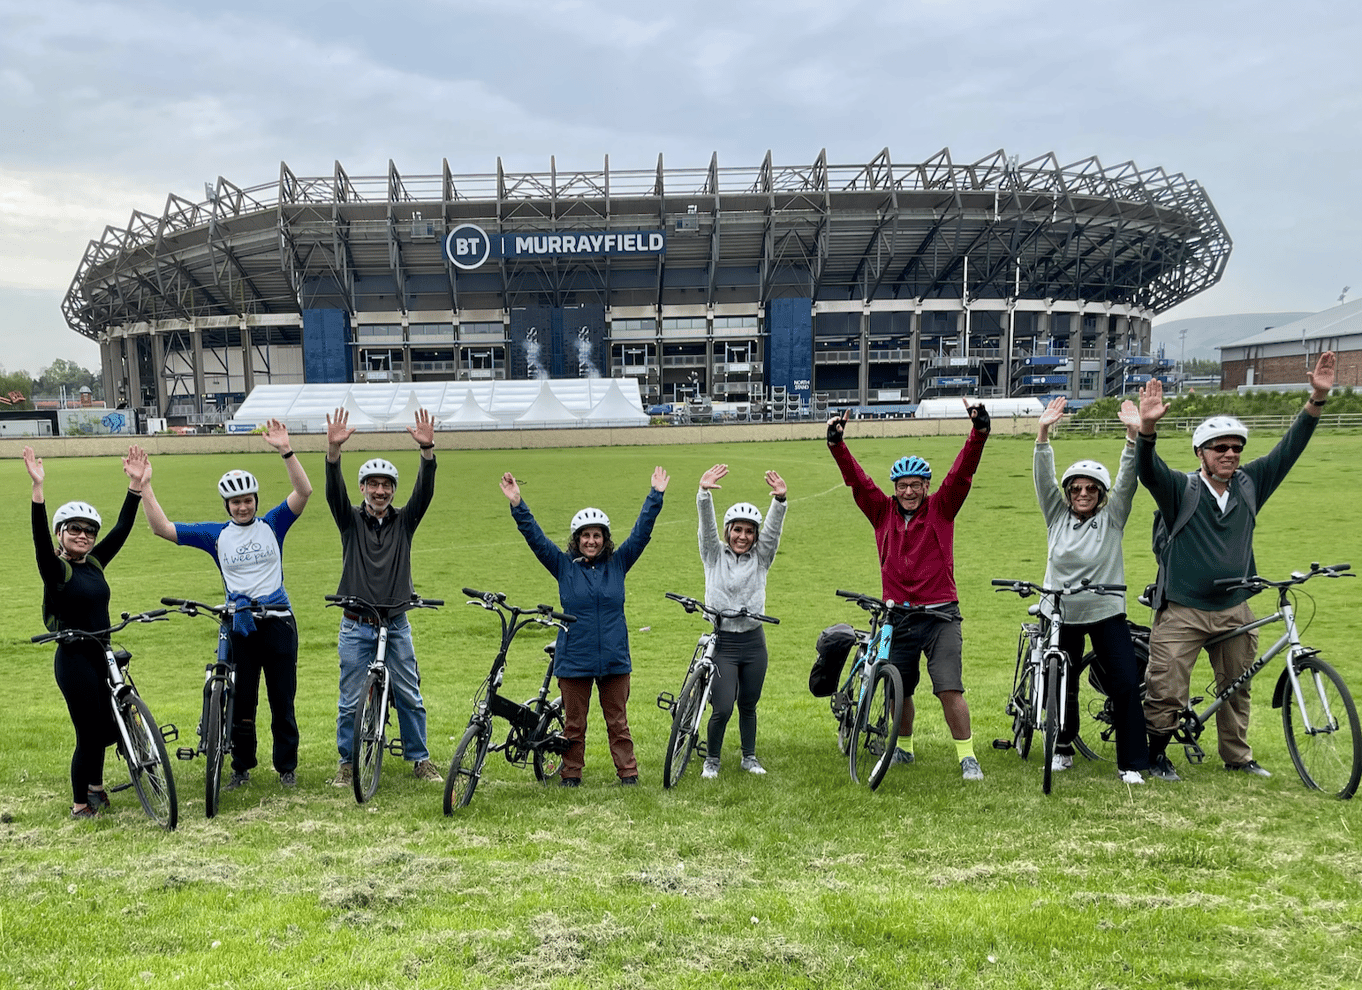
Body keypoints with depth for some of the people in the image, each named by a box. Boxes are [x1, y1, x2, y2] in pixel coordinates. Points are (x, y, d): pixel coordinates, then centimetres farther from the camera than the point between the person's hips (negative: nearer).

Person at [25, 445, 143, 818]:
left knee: (104, 728, 16)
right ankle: (81, 803, 16)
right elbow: (40, 536, -28)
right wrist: (38, 487, -39)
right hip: (74, 658, -7)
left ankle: (94, 786, 39)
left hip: (101, 657, 7)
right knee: (90, 731, -1)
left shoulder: (94, 563, 6)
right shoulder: (56, 568, -11)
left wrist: (135, 486, -1)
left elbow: (122, 529, 4)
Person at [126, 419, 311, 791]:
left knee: (282, 701, 6)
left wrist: (286, 451, -22)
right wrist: (144, 486, -8)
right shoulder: (214, 534, 6)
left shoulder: (272, 525, 2)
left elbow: (304, 492, -11)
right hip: (238, 625, 1)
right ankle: (242, 767, 22)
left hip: (277, 621, -1)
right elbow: (161, 527, 2)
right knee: (241, 702, 8)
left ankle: (287, 767, 19)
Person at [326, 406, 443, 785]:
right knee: (351, 700, 6)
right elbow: (334, 491, -17)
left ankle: (420, 760, 18)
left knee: (410, 697, 6)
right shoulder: (351, 520, 1)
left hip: (396, 625, 1)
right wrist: (333, 448, -35)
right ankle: (348, 762, 20)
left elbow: (425, 491, -12)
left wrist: (427, 449, -29)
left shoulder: (404, 521, 4)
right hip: (356, 626, -1)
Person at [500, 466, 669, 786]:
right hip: (574, 660, 0)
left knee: (618, 721, 8)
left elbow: (642, 532, 1)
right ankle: (571, 774, 20)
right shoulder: (564, 566, 1)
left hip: (615, 659, 1)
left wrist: (656, 496, -5)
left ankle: (628, 772, 16)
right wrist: (517, 505, -15)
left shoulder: (618, 563, 4)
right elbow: (535, 537, -5)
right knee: (574, 723, 9)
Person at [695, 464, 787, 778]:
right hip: (722, 642, -2)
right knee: (722, 708, -8)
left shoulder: (761, 558, 5)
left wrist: (779, 499, -29)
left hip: (753, 642, 2)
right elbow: (706, 524, -13)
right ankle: (711, 759, 13)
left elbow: (773, 528, -11)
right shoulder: (714, 554, 2)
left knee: (748, 706, 13)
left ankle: (749, 757, 31)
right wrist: (704, 493, -31)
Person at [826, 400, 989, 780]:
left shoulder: (941, 508, 2)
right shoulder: (882, 512, 6)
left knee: (949, 689, -12)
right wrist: (837, 444, -15)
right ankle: (904, 748, 36)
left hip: (939, 615, -3)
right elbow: (856, 479, -2)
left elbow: (963, 471, -10)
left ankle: (967, 757, 0)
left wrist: (979, 432, -23)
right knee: (898, 692, 14)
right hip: (898, 617, 3)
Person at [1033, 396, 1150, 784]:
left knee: (1127, 685, -9)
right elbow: (1043, 477, -6)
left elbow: (1127, 479, -10)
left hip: (1106, 612, -1)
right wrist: (1043, 432, -18)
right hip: (1061, 614, 2)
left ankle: (1131, 763, -1)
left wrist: (1134, 434, -23)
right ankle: (1063, 748, 30)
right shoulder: (1057, 515, 5)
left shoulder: (1112, 518, 2)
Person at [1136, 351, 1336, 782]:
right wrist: (1148, 428, -46)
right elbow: (1148, 469, -26)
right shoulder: (1180, 489, -8)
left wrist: (1318, 399, -10)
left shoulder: (1250, 484, 4)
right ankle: (1157, 753, 17)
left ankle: (1237, 755, 33)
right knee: (1166, 692, -4)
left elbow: (1289, 448, 1)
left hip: (1234, 611, 5)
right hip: (1182, 612, -4)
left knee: (1236, 688, 16)